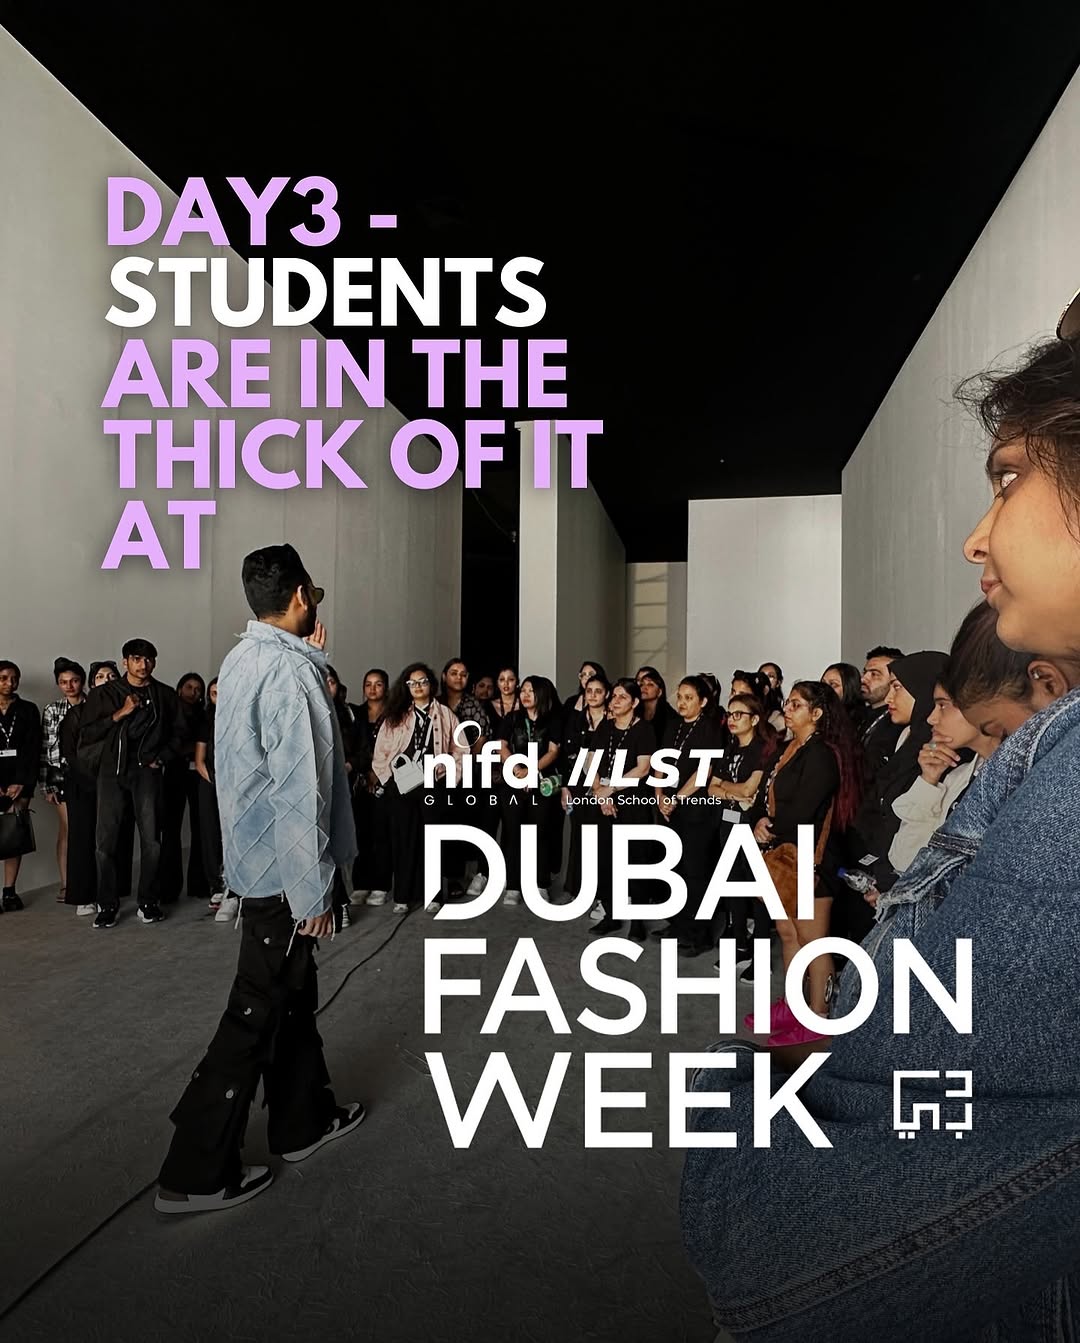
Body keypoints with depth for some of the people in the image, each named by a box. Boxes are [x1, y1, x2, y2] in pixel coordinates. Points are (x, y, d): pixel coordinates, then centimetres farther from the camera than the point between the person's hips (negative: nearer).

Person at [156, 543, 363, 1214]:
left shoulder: (244, 658, 7)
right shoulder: (287, 668, -22)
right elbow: (297, 791, -25)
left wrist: (313, 656, 13)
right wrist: (313, 893, -19)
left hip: (257, 855, 9)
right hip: (284, 868, -9)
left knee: (293, 990, 21)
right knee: (258, 1010, 3)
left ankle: (304, 1118, 37)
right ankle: (196, 1172, 18)